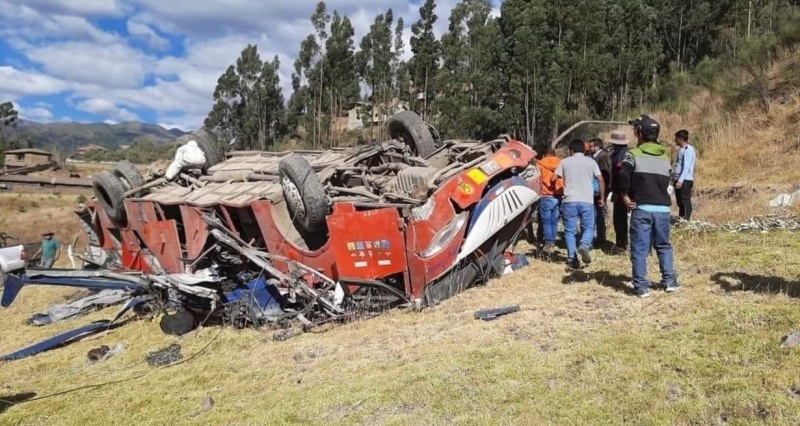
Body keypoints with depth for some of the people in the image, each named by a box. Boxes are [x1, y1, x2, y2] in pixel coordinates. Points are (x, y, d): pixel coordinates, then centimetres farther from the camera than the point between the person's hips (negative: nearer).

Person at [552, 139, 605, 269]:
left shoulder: (565, 162, 8)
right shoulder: (590, 161, 8)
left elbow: (553, 179, 6)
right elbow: (601, 180, 4)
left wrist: (562, 178, 29)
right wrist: (602, 197, 13)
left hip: (570, 200, 0)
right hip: (587, 201, 0)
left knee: (570, 230, 7)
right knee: (588, 228, 13)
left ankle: (572, 259, 1)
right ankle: (584, 245, -16)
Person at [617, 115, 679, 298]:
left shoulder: (634, 154, -5)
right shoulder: (665, 156, 13)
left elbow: (623, 177, -17)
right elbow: (666, 181, 17)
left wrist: (625, 196, -8)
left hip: (641, 208, -5)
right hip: (662, 208, 5)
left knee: (639, 249, 0)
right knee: (663, 246, 19)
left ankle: (641, 287, 1)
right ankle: (670, 281, 19)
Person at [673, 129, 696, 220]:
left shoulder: (688, 149, -11)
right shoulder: (681, 149, 18)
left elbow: (686, 167, -18)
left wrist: (680, 180, -23)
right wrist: (675, 179, 19)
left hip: (685, 181, -9)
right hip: (679, 180, 9)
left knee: (685, 202, -7)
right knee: (680, 202, 13)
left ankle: (686, 220, -5)